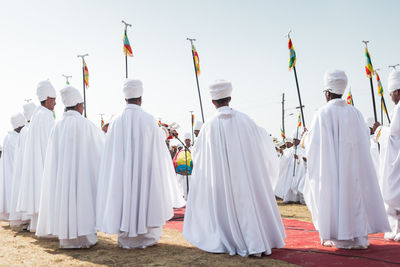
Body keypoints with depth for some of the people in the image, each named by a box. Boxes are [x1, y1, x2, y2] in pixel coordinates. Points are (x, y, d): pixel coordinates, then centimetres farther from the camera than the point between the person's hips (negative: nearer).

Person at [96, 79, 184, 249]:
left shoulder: (116, 123, -3)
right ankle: (146, 237, 13)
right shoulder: (149, 120, -8)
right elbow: (159, 152, -3)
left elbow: (110, 156, 0)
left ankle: (126, 238, 15)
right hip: (146, 172, -2)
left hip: (122, 174, 2)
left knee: (125, 199, 10)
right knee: (146, 199, 8)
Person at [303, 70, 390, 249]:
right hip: (354, 166, 4)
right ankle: (360, 235, 13)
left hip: (331, 166, -4)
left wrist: (306, 135, 15)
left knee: (335, 197, 3)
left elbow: (312, 143, -6)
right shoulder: (355, 112, 5)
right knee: (355, 194, 10)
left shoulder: (322, 114, -8)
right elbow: (364, 139, 11)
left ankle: (339, 238, 5)